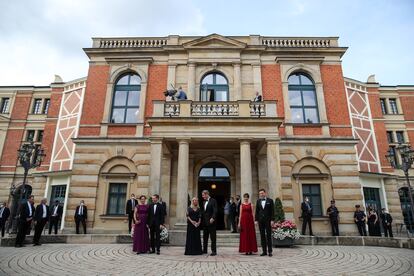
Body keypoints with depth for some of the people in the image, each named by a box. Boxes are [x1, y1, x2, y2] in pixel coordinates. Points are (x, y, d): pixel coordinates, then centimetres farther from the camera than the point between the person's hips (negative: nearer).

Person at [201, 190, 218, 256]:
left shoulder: (213, 201, -8)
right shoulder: (204, 202, 17)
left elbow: (215, 211, -16)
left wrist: (212, 218, -25)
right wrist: (201, 218, 9)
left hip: (211, 221, -8)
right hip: (205, 222, 8)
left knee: (213, 237, -1)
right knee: (205, 237, 12)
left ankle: (214, 251, 6)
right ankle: (204, 250, 22)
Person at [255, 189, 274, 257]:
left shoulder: (270, 200, 1)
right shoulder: (258, 201, 10)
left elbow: (272, 211, -1)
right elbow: (257, 211, 9)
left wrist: (272, 220, -8)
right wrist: (256, 220, 2)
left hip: (268, 220, -3)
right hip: (261, 220, 3)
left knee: (268, 236, 0)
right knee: (262, 236, 5)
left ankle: (270, 251, 7)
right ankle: (264, 251, 12)